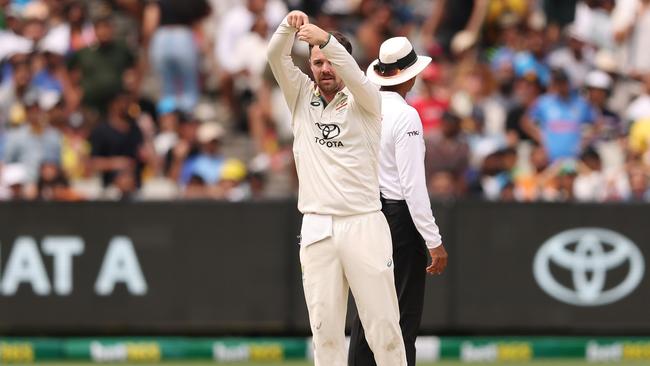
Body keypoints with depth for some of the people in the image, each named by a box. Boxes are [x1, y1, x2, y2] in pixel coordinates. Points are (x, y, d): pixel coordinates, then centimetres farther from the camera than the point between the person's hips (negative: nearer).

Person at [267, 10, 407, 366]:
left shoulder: (364, 101, 4)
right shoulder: (302, 98, 12)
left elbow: (354, 76, -18)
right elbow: (276, 57, -1)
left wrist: (326, 39, -35)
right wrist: (289, 25, -21)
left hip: (364, 225, -2)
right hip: (317, 228, 2)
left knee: (383, 323, -2)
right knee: (325, 326, 2)